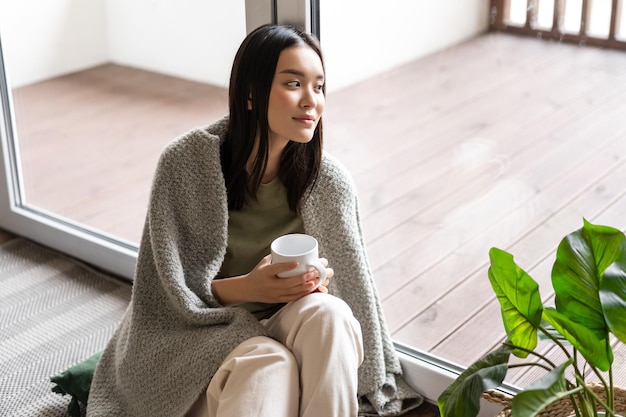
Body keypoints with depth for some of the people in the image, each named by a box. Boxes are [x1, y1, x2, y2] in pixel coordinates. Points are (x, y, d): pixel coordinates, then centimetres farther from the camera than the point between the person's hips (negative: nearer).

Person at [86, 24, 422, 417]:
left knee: (327, 313, -30)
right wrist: (244, 288, -26)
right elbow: (169, 293, -11)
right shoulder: (187, 162, -14)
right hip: (205, 334, -3)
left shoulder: (328, 181, -8)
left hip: (288, 326, 3)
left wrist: (315, 281, -18)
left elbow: (352, 292, 3)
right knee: (269, 365, -34)